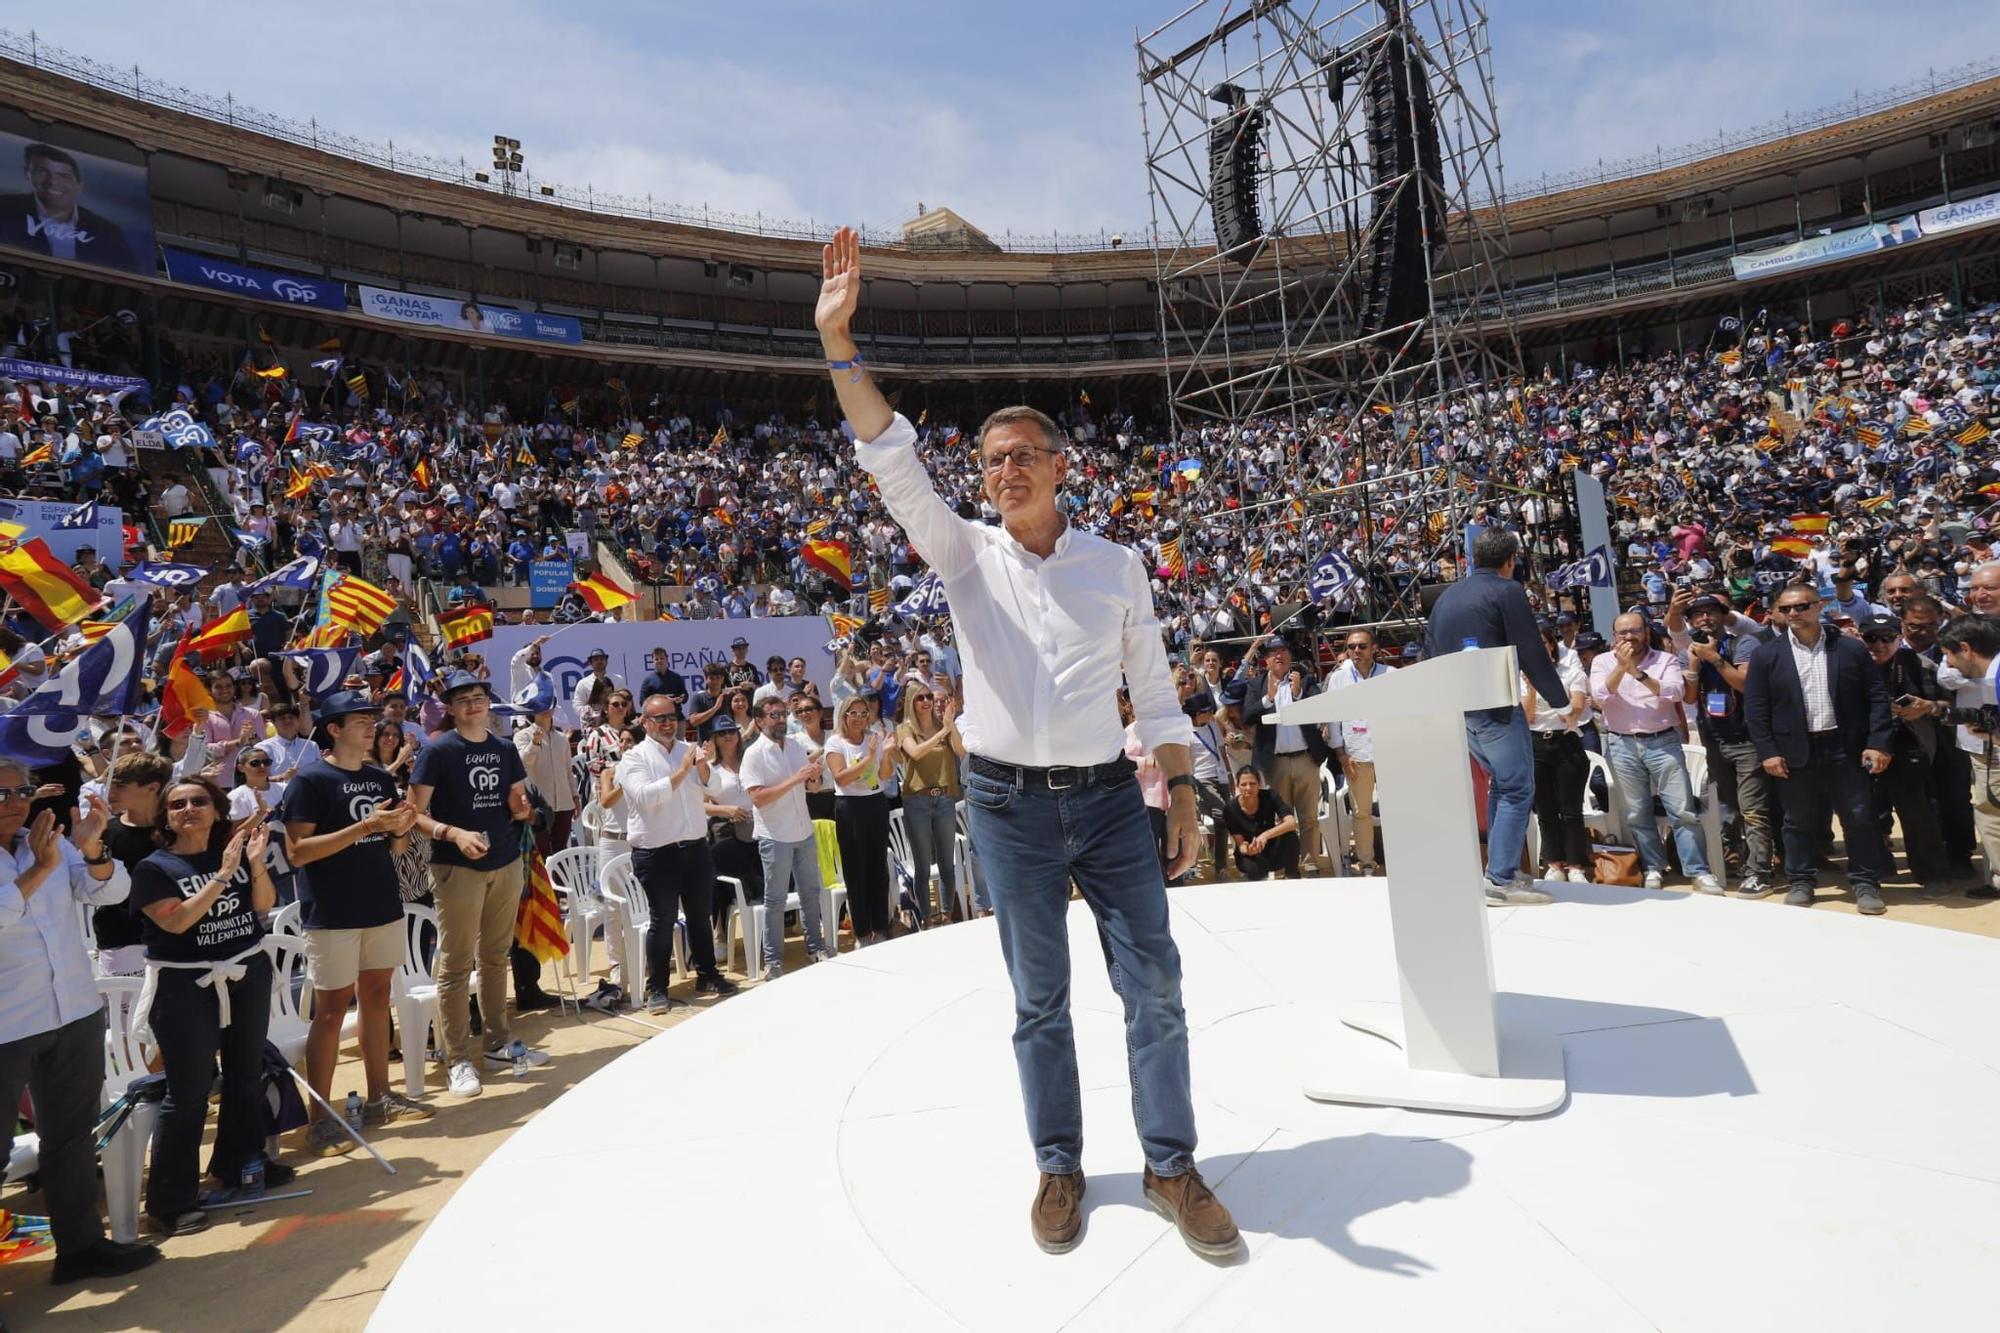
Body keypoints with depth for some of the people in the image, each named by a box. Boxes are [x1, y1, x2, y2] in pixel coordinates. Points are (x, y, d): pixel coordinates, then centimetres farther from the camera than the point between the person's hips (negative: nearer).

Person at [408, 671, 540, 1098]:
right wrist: (453, 834, -24)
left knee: (496, 957, 14)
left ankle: (498, 1042, 26)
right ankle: (457, 1059, 6)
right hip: (457, 868, -5)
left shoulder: (505, 750, 10)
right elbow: (415, 813, -9)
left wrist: (523, 810, -4)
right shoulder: (437, 751, -6)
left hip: (506, 864, 5)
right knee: (456, 964, -1)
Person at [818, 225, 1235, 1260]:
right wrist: (837, 339, -20)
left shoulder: (1117, 566, 4)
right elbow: (892, 461, -11)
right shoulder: (965, 554, 1)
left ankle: (1171, 1165, 18)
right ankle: (1058, 1165, 24)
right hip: (1007, 803, 0)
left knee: (1153, 982, 3)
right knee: (1038, 997, 10)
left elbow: (1155, 690, 7)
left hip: (1108, 797, 1)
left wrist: (1182, 791, 3)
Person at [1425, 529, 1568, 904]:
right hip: (1496, 705, -8)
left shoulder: (1446, 597, 16)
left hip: (1458, 708, 8)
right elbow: (1532, 653, -10)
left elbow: (1430, 655, 18)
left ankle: (1499, 867, 21)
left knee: (1499, 783, 20)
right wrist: (1559, 699, 0)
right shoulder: (1507, 591, -5)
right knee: (1517, 789, -3)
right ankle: (1502, 879, -7)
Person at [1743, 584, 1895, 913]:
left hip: (1846, 749, 0)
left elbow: (1876, 697, 2)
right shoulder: (1766, 656, 0)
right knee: (1799, 822, 8)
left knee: (1860, 819, 5)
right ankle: (1801, 882, 20)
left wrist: (1878, 743, -6)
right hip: (1795, 752, 0)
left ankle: (1866, 883, 17)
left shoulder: (1851, 648, 2)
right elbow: (1755, 708, -1)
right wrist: (1767, 751, -7)